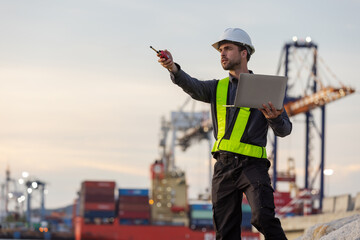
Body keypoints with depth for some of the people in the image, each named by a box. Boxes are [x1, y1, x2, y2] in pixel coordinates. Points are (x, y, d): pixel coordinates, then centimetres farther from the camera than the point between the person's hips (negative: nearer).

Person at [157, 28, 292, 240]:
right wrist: (173, 68, -26)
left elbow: (285, 130, 6)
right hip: (224, 165, 4)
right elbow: (192, 85, -5)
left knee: (263, 218, -24)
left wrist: (274, 119, -18)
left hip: (252, 164, -4)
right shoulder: (217, 88, 17)